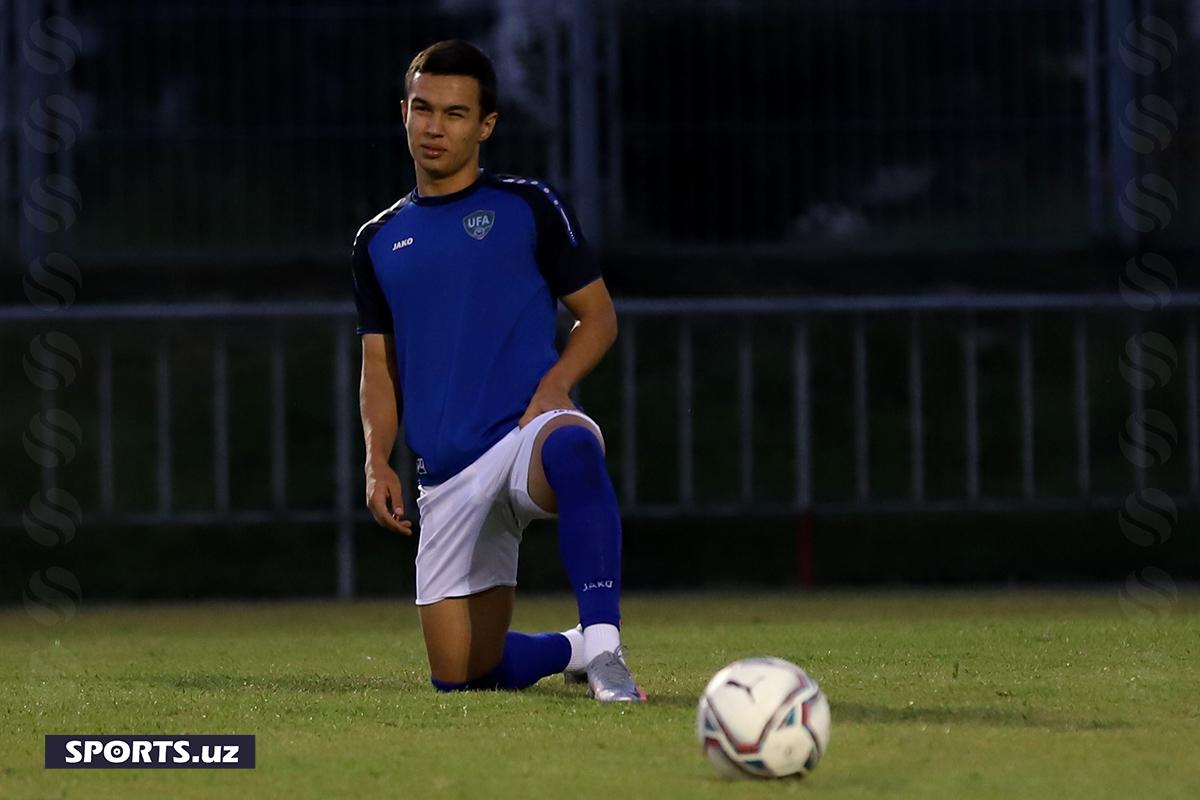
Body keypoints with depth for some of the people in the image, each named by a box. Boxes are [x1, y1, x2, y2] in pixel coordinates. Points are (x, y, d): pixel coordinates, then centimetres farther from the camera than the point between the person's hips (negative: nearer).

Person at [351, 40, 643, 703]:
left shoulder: (529, 208, 6)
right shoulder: (379, 242, 16)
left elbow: (598, 316, 7)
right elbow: (379, 368, 19)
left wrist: (556, 382, -13)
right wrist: (377, 461, 2)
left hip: (526, 428, -5)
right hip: (446, 475, 5)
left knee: (571, 449, -44)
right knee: (461, 675, 3)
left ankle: (603, 647, -47)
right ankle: (571, 649, 34)